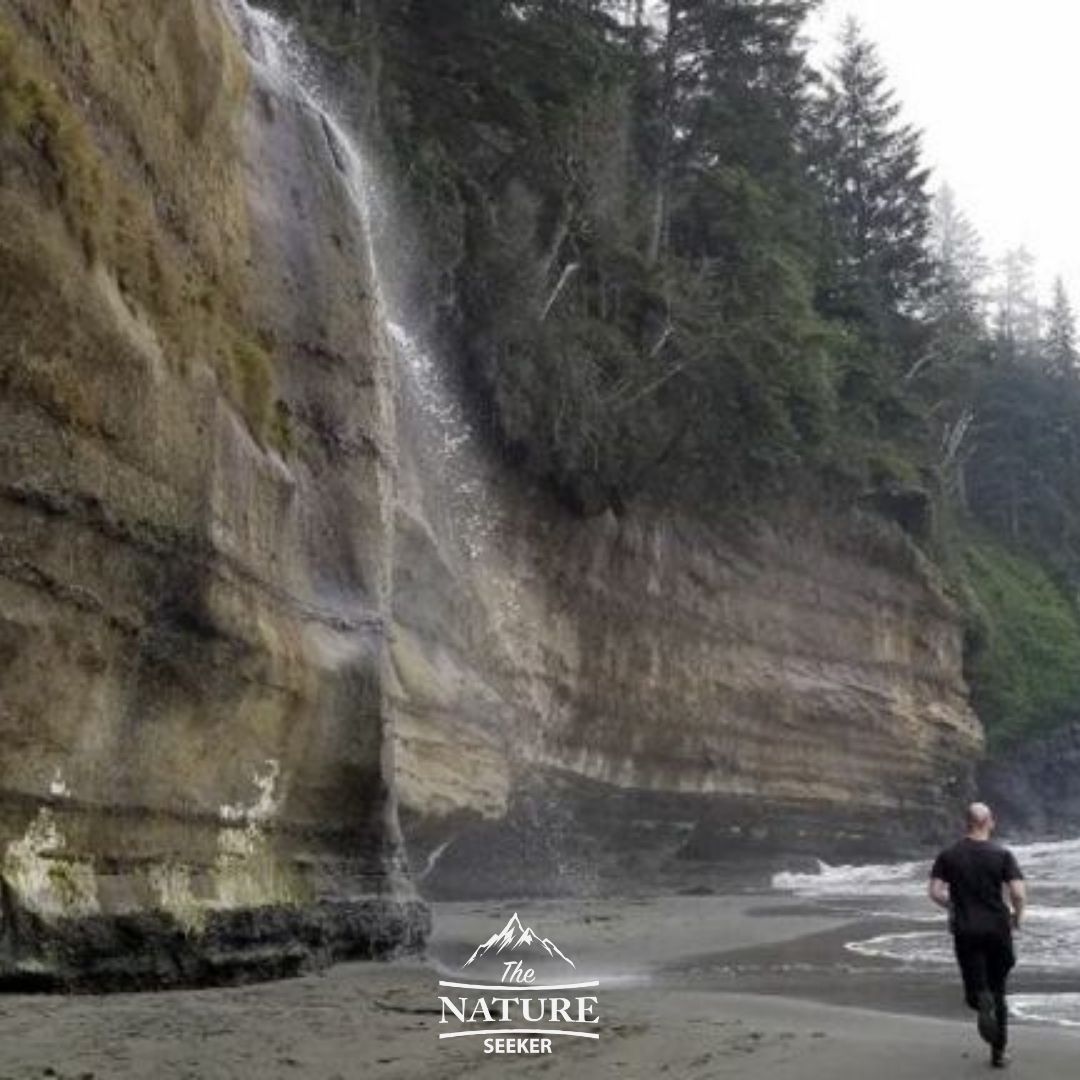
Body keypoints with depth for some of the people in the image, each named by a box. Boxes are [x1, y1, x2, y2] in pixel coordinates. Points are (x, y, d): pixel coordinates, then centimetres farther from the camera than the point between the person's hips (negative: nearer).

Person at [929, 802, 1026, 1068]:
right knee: (998, 991, 15)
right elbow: (1018, 893, -13)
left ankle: (983, 1002, -29)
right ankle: (998, 1053, 14)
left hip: (965, 930, 0)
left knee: (974, 991, 7)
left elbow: (935, 892, -5)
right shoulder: (1002, 855, -5)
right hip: (998, 928, 0)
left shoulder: (948, 855, 0)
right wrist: (1016, 917, 7)